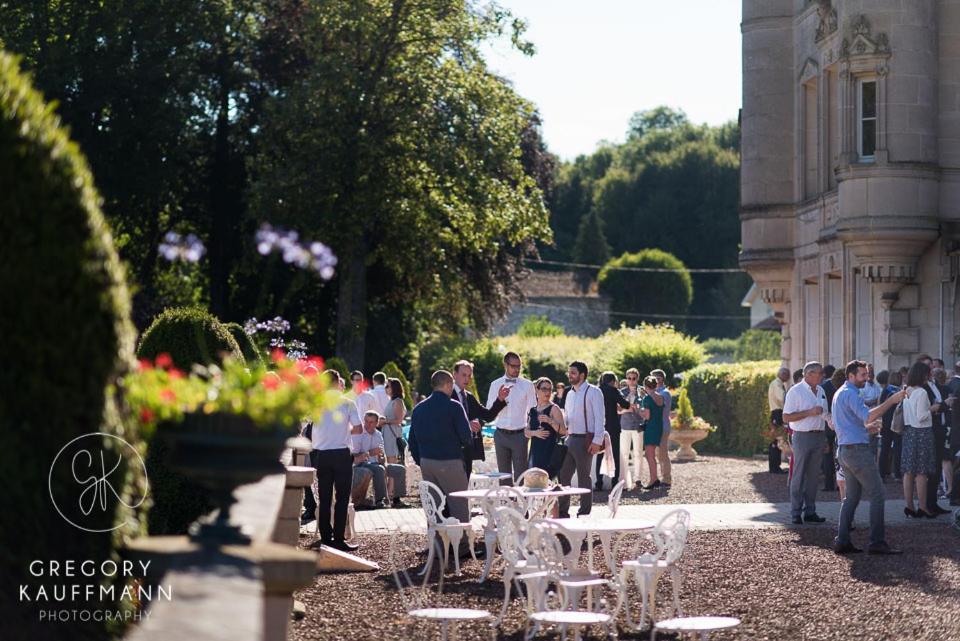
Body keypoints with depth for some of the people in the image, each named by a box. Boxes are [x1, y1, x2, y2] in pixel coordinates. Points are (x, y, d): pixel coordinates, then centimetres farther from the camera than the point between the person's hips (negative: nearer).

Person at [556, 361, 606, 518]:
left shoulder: (593, 392, -7)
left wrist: (597, 440, -19)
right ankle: (562, 512, 14)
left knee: (583, 478, -1)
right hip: (570, 439, 8)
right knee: (563, 476, 6)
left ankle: (584, 513, 7)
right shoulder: (570, 394, 17)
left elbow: (599, 418, -12)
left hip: (585, 440, -8)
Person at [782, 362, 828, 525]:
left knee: (812, 476, 9)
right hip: (803, 436, -6)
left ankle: (810, 511, 14)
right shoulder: (795, 391, -8)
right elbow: (787, 417, -13)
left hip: (819, 436, 7)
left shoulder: (821, 391, 13)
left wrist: (824, 438, 14)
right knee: (799, 476, -3)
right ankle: (796, 513, 1)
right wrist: (809, 412, -18)